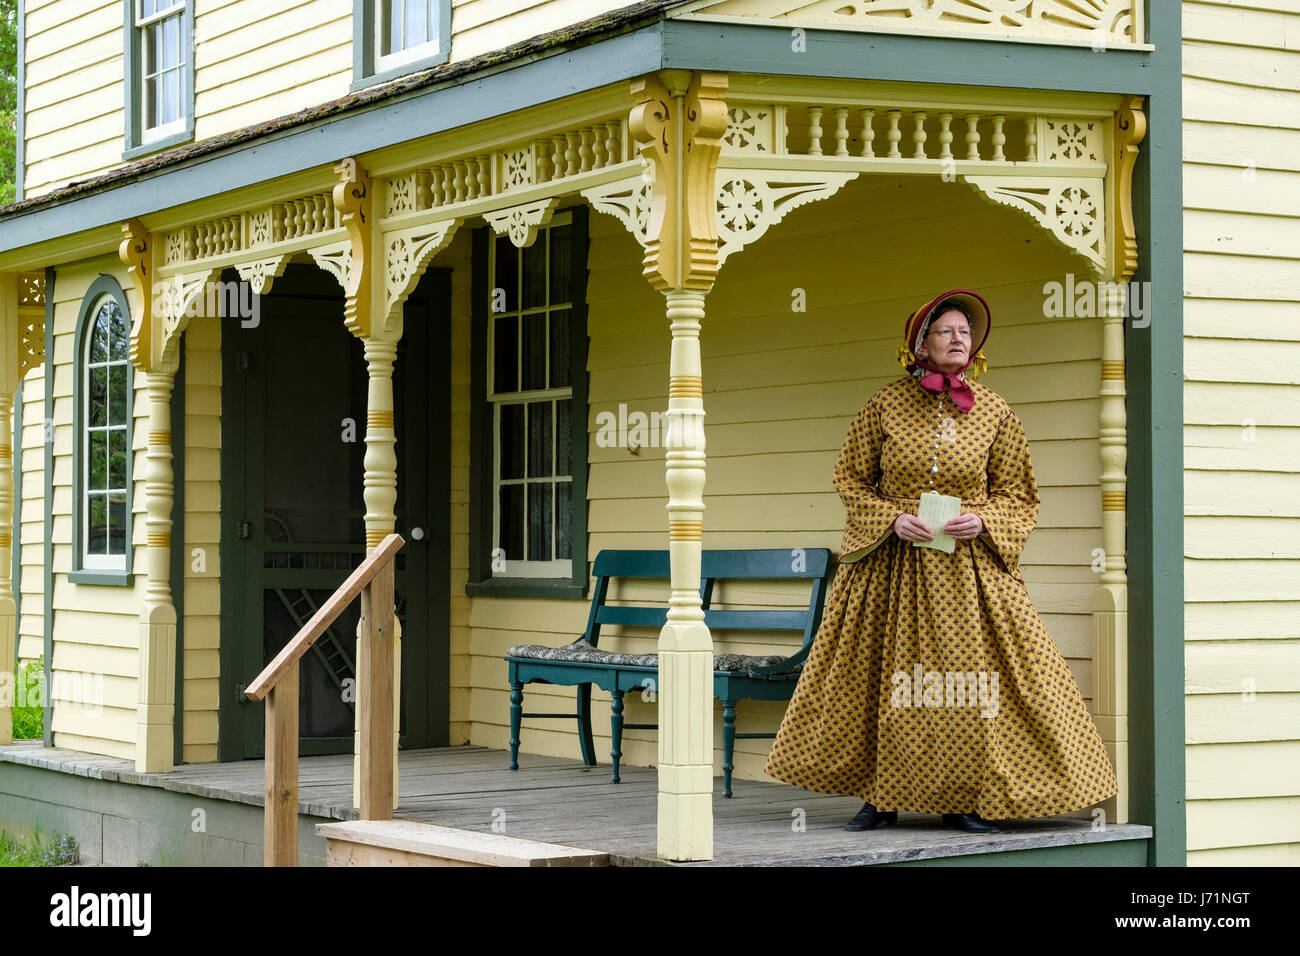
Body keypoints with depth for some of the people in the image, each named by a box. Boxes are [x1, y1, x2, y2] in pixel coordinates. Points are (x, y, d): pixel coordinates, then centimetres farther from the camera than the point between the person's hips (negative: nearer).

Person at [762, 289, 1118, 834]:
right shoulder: (886, 406, -1)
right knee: (884, 676, 3)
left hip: (968, 562, 0)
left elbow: (1018, 495, 8)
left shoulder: (995, 414, 3)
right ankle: (881, 796, 15)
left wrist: (981, 520, -11)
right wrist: (892, 519, -10)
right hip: (891, 564, 0)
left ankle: (964, 800, 9)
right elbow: (851, 480, 5)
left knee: (970, 676, -3)